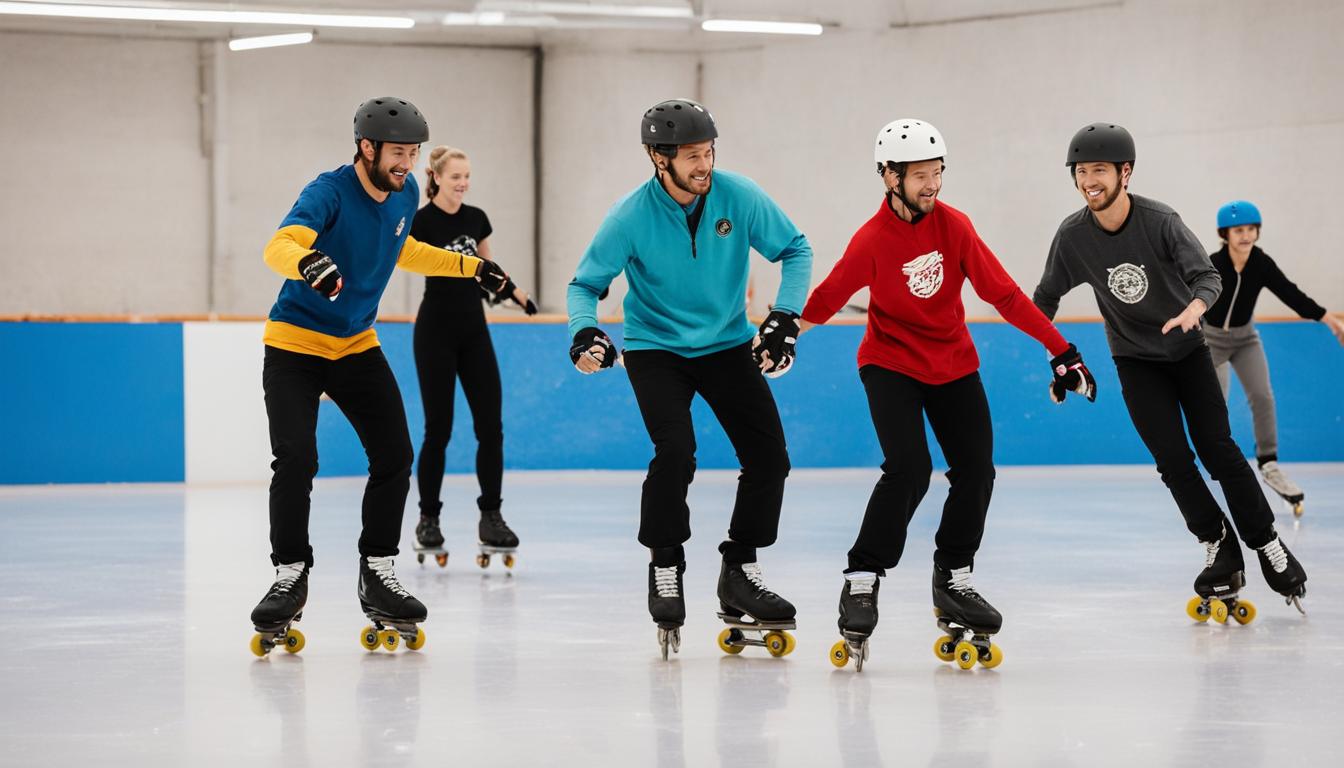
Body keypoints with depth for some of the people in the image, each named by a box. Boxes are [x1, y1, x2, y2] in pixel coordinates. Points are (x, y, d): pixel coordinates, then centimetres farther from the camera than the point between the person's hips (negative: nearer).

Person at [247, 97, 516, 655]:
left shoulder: (405, 194, -1)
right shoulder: (329, 192, -23)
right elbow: (278, 247, -39)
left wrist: (472, 267, 18)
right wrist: (307, 261, -62)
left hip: (357, 346, 6)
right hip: (295, 344, -6)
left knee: (394, 458, 1)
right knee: (296, 461, -16)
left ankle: (377, 574, 12)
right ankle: (290, 577, -1)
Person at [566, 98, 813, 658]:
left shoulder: (738, 197, -15)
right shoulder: (631, 217, -20)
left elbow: (795, 250, -4)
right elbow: (586, 283, -10)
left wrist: (785, 318, -16)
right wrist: (585, 331, -30)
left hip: (728, 344, 3)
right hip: (655, 348, -3)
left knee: (768, 455, -4)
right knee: (675, 453, -23)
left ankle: (740, 572, 13)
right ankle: (665, 570, -3)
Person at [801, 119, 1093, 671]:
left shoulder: (953, 226, -9)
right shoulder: (872, 241, -19)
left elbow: (1002, 293, -8)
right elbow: (827, 298, -11)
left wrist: (1061, 351, -10)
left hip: (953, 365, 4)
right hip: (890, 363, -4)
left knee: (975, 471, 0)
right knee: (909, 469, -21)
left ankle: (952, 581, 19)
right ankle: (861, 583, -12)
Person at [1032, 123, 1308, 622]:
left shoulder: (1160, 222, -22)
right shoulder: (1073, 236, -14)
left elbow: (1206, 275, -30)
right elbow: (1046, 299, -3)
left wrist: (1193, 309, -52)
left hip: (1188, 350, -1)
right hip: (1136, 361, 1)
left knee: (1218, 449, -7)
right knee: (1173, 462, -7)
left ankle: (1267, 546, 4)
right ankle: (1221, 551, 5)